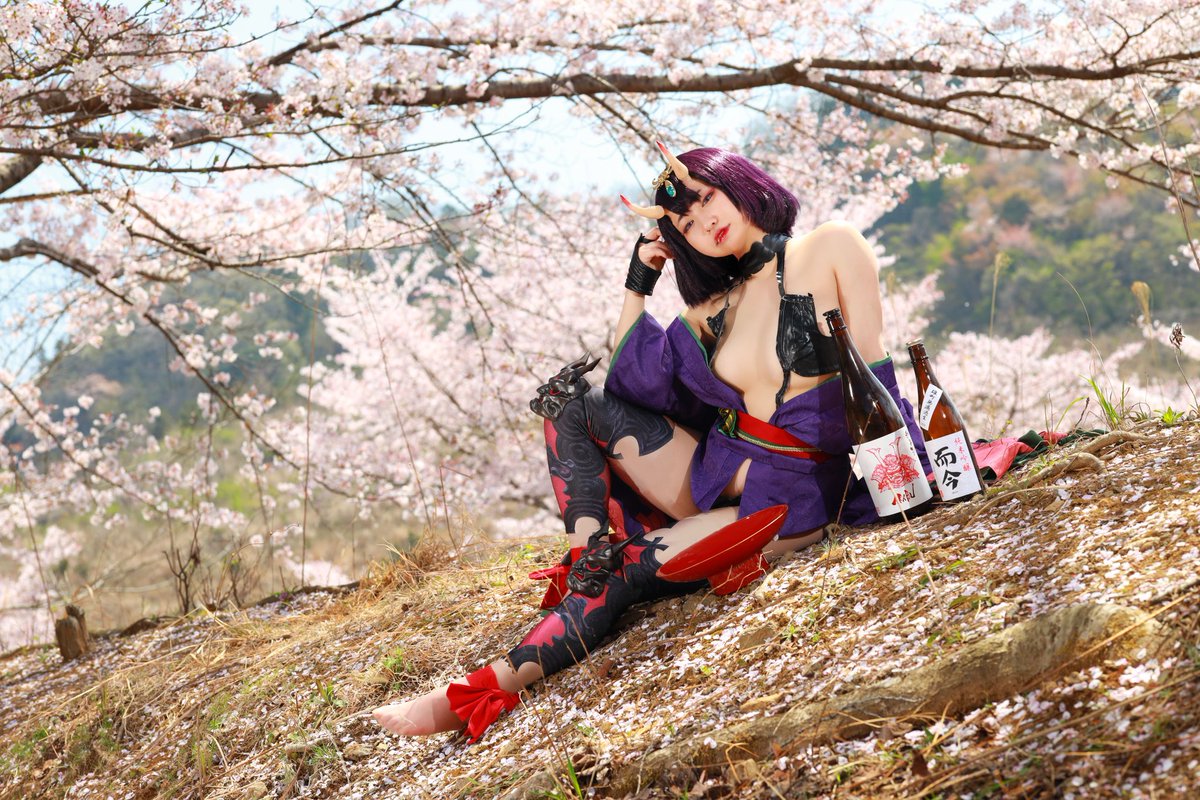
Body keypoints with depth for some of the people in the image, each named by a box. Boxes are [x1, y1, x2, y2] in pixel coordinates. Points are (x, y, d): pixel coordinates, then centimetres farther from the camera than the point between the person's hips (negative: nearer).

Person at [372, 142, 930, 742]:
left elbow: (872, 373, -9)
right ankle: (588, 566, -13)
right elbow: (630, 383, 5)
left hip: (792, 501, -7)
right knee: (573, 403, -4)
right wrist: (638, 285, 3)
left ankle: (498, 682, -22)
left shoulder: (830, 249, -5)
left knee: (632, 568, -24)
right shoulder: (712, 310, 11)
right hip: (711, 475, 7)